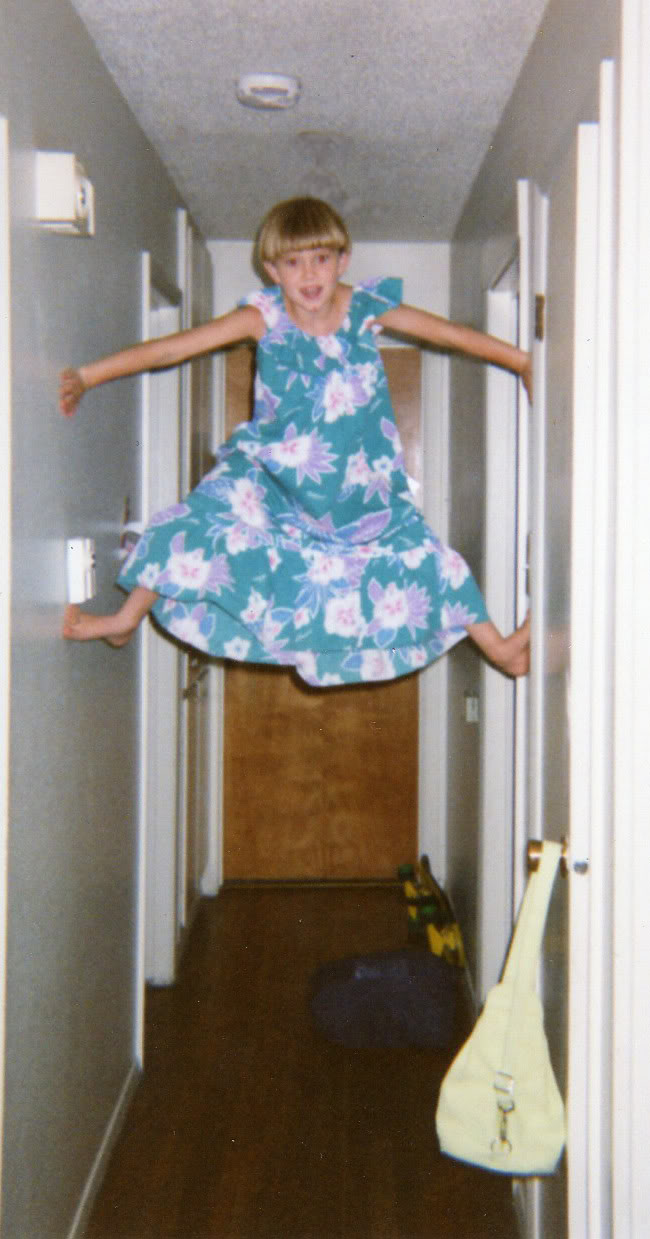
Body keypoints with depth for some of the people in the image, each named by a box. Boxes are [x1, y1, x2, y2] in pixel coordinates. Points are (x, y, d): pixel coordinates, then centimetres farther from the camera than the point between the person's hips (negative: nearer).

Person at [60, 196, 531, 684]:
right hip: (271, 470, 0)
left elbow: (456, 336, -2)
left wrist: (526, 363, 1)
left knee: (419, 553, -4)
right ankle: (125, 621, 7)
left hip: (360, 481, 0)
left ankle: (497, 647, 12)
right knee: (199, 524, -13)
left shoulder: (368, 308, -11)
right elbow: (168, 349, -14)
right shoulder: (264, 317, -13)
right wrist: (85, 377, -17)